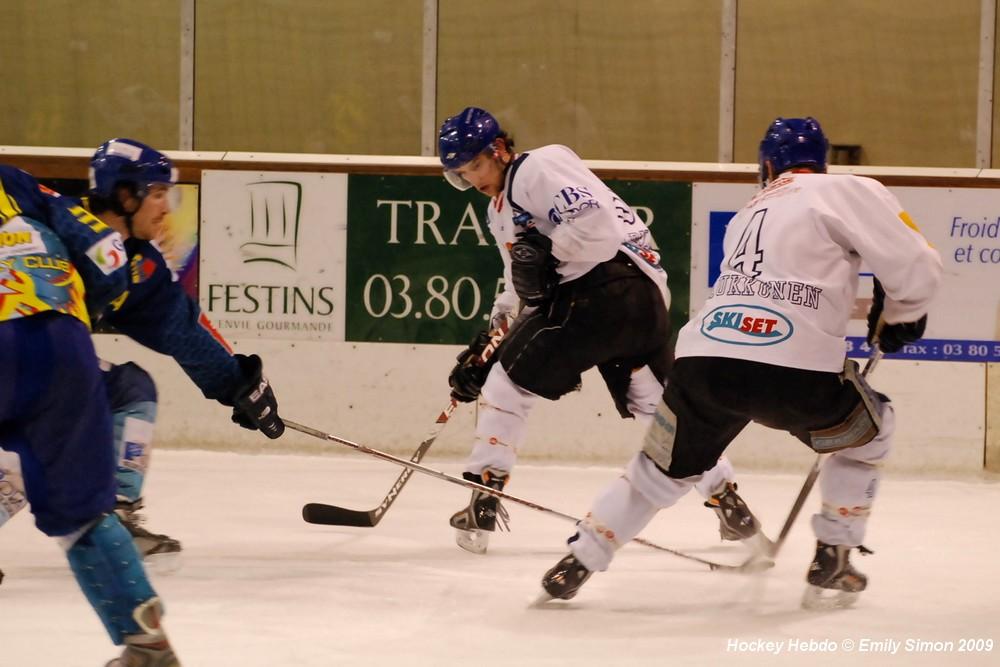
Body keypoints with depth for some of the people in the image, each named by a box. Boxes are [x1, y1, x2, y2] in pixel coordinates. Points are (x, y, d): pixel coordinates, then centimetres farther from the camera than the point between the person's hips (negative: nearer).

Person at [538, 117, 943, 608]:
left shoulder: (748, 216, 30)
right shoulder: (846, 190, 10)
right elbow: (915, 264, 3)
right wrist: (900, 316, 22)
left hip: (703, 358, 5)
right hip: (794, 368, -5)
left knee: (665, 466, 28)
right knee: (869, 433, 25)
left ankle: (576, 563, 26)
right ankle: (831, 565, 21)